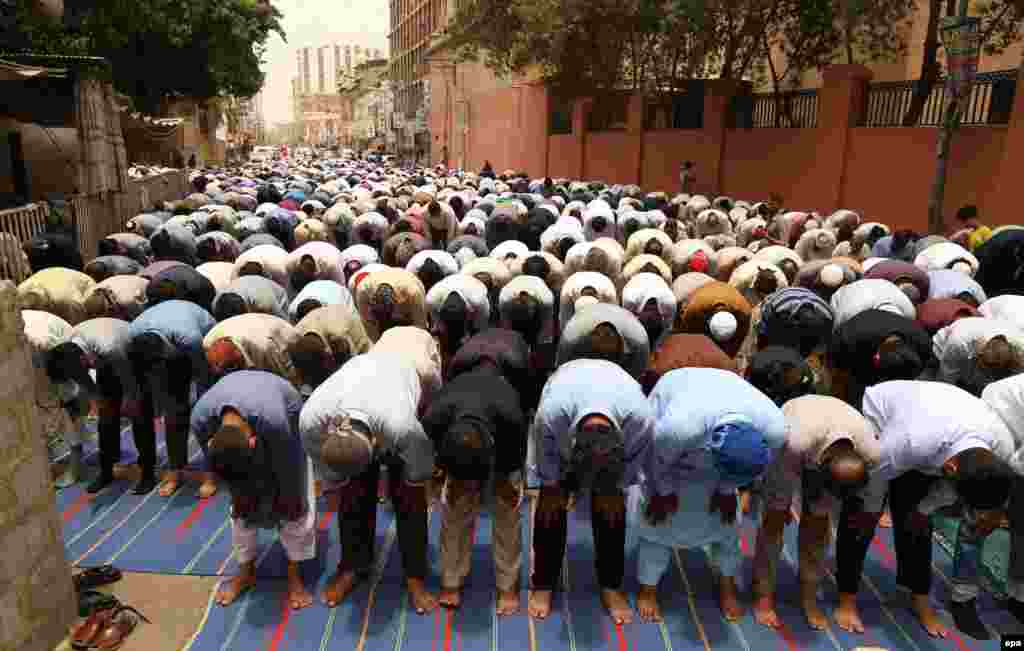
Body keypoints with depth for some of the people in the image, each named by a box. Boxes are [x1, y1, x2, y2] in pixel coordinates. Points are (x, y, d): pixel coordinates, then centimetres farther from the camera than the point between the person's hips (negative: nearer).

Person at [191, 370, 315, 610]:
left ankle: (294, 575, 8)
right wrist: (238, 493, -1)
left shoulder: (274, 420, -46)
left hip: (287, 413, -3)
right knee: (242, 505, 3)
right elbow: (216, 463, -14)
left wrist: (287, 496, -9)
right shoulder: (200, 418, -35)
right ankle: (246, 571, 20)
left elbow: (287, 464, -25)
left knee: (296, 502, -6)